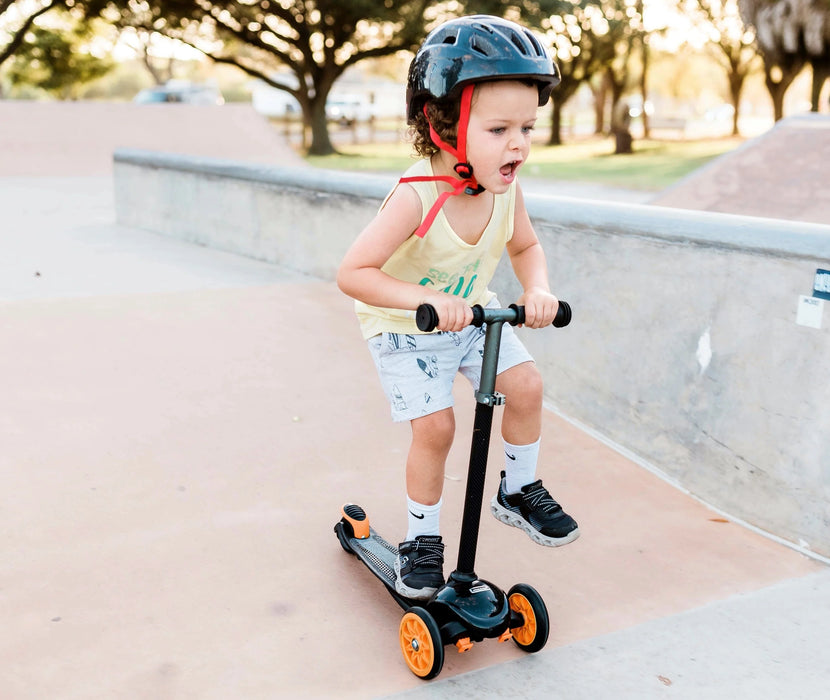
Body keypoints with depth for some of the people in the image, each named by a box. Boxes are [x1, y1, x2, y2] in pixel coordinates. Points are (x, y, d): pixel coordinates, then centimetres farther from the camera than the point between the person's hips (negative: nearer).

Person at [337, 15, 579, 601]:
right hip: (405, 327, -5)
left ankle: (519, 491, 19)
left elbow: (525, 247, 3)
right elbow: (353, 273, -34)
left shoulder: (505, 189, -16)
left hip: (472, 312, 6)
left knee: (526, 385, -5)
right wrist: (425, 298, -45)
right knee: (434, 426, -11)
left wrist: (537, 289, -18)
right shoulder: (416, 199, -34)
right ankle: (422, 539, 12)